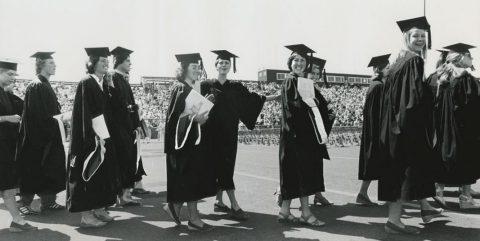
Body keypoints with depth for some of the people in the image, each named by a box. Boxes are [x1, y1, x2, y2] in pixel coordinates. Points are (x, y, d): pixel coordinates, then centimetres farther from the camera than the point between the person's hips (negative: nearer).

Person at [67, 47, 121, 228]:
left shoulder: (105, 84, 12)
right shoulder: (86, 84, -12)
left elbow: (113, 108, 7)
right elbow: (87, 114, -18)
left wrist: (111, 88, -4)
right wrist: (98, 138, -22)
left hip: (105, 135, 8)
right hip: (92, 138, -8)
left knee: (104, 174, 13)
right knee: (90, 174, -2)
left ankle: (99, 210, 24)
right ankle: (86, 216, 6)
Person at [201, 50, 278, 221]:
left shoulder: (236, 88, 12)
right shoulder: (207, 86, 3)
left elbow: (251, 98, 5)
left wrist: (275, 97, -1)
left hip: (229, 133, 4)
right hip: (213, 132, -4)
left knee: (224, 166, 7)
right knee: (223, 165, -9)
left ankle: (219, 201, 19)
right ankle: (234, 206, -11)